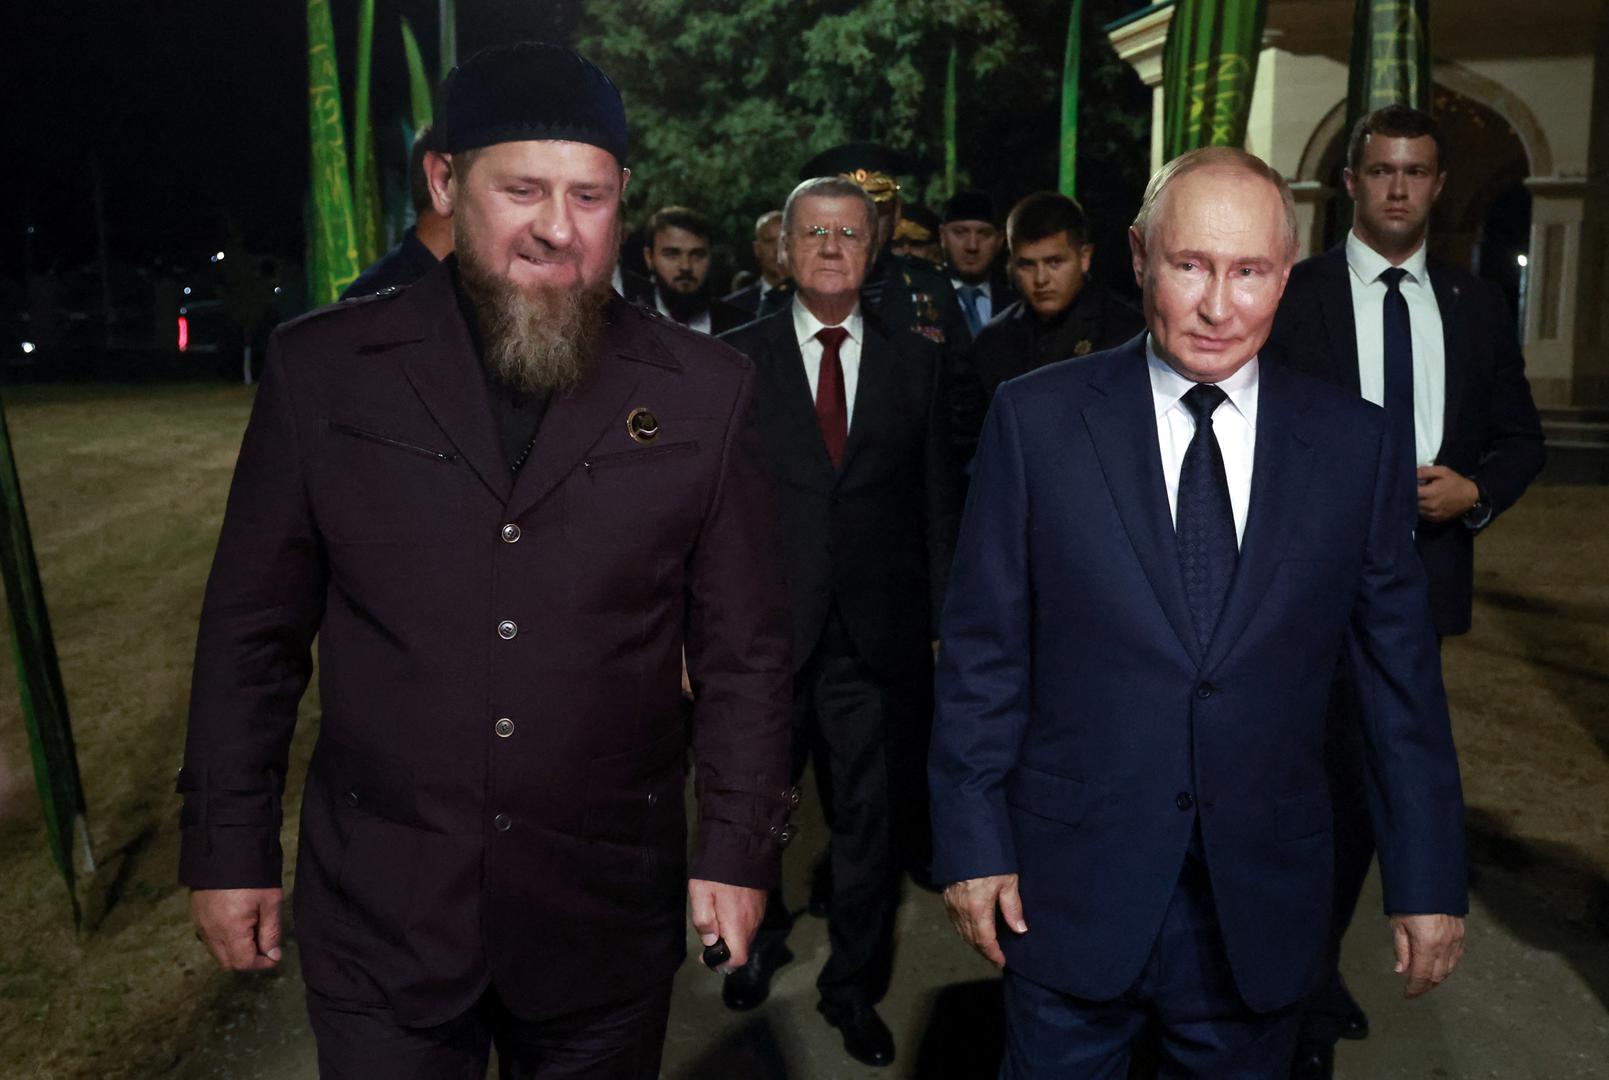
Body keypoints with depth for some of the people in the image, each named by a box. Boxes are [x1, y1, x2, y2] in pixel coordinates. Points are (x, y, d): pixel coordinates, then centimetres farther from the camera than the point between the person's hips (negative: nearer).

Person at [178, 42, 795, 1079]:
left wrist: (738, 849, -1)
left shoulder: (705, 391, -5)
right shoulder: (323, 368, -5)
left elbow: (744, 648, -1)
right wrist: (230, 848, 3)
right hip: (379, 912, 0)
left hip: (609, 916, 1)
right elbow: (254, 629, 2)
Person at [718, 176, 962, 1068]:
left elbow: (937, 507, 5)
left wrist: (945, 629, 2)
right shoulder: (736, 360, 0)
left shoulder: (917, 362, 4)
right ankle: (760, 937, 45)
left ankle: (853, 987, 33)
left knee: (872, 826, 12)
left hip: (878, 638, 1)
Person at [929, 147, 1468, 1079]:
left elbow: (1402, 672, 3)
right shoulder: (1037, 418, -7)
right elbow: (983, 647, -4)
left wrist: (1429, 878, 4)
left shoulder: (1352, 441, -1)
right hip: (1072, 891, -1)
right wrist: (973, 840, -5)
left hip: (1265, 902, 2)